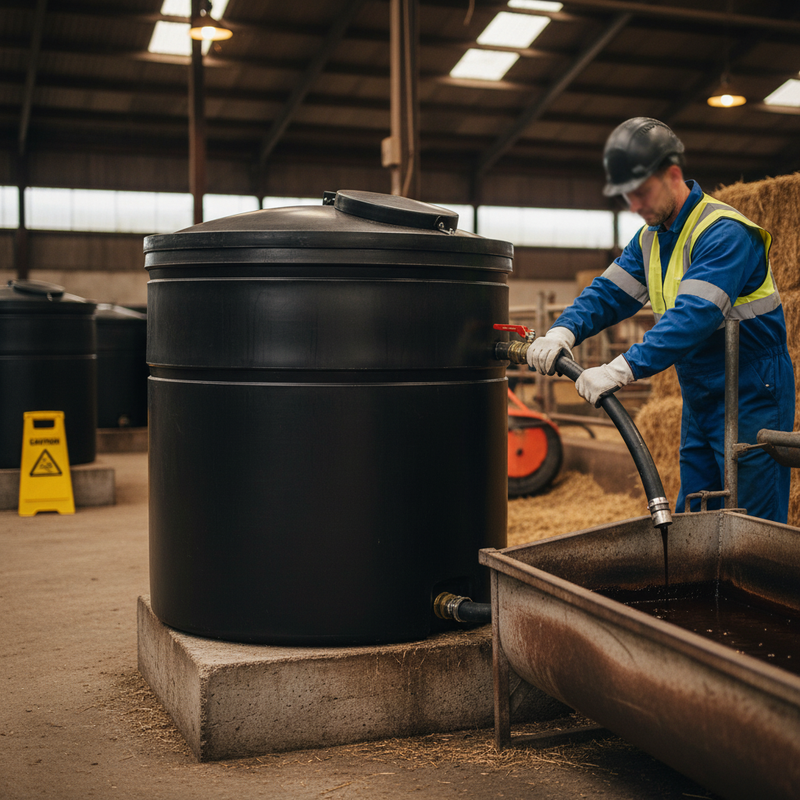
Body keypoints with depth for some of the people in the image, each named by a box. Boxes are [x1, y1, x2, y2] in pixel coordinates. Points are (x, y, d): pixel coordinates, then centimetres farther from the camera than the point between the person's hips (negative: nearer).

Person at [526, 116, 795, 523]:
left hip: (751, 398, -9)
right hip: (699, 398, 9)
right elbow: (609, 292, 2)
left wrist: (622, 369, -39)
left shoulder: (723, 233, -21)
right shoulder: (651, 238, 8)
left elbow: (694, 315, -32)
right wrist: (563, 330, -19)